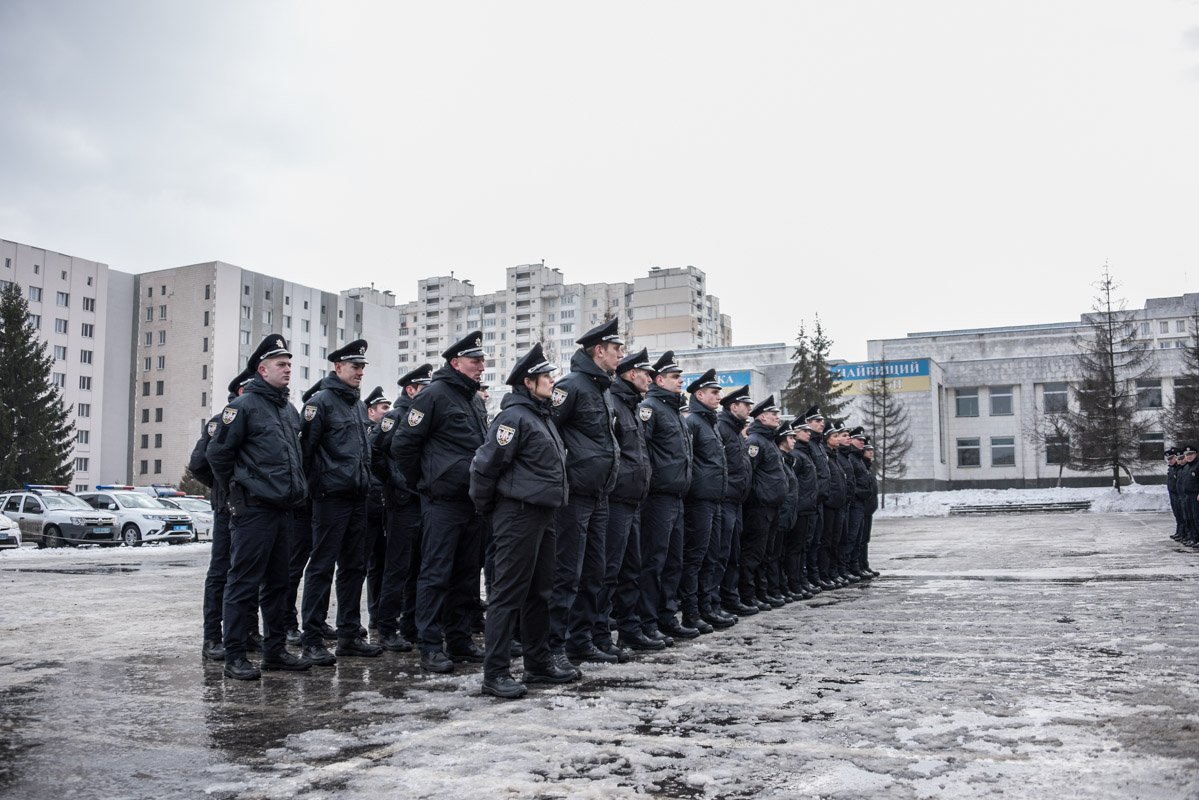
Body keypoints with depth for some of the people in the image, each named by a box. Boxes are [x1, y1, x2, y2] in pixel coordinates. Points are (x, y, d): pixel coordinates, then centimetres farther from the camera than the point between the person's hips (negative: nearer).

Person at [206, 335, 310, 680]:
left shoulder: (290, 410, 16)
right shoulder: (244, 406, -8)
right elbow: (217, 453, -9)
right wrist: (235, 494, -4)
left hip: (283, 510, 8)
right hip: (253, 510, -8)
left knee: (277, 583, 13)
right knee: (244, 582, -3)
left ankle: (275, 650, 22)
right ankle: (235, 656, 3)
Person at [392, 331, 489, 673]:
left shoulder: (475, 399, 17)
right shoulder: (435, 394, -9)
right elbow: (403, 443, -10)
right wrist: (422, 481, -2)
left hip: (473, 501, 8)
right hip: (442, 501, -8)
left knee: (467, 574, 12)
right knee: (436, 574, -3)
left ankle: (460, 640, 22)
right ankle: (430, 646, 3)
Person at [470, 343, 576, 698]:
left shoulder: (542, 416, 16)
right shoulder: (514, 417, -14)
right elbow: (485, 465, -16)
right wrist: (485, 507, -4)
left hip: (543, 514, 9)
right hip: (518, 514, -9)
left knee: (539, 591, 15)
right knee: (509, 592, -5)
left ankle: (539, 663, 25)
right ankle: (495, 672, 1)